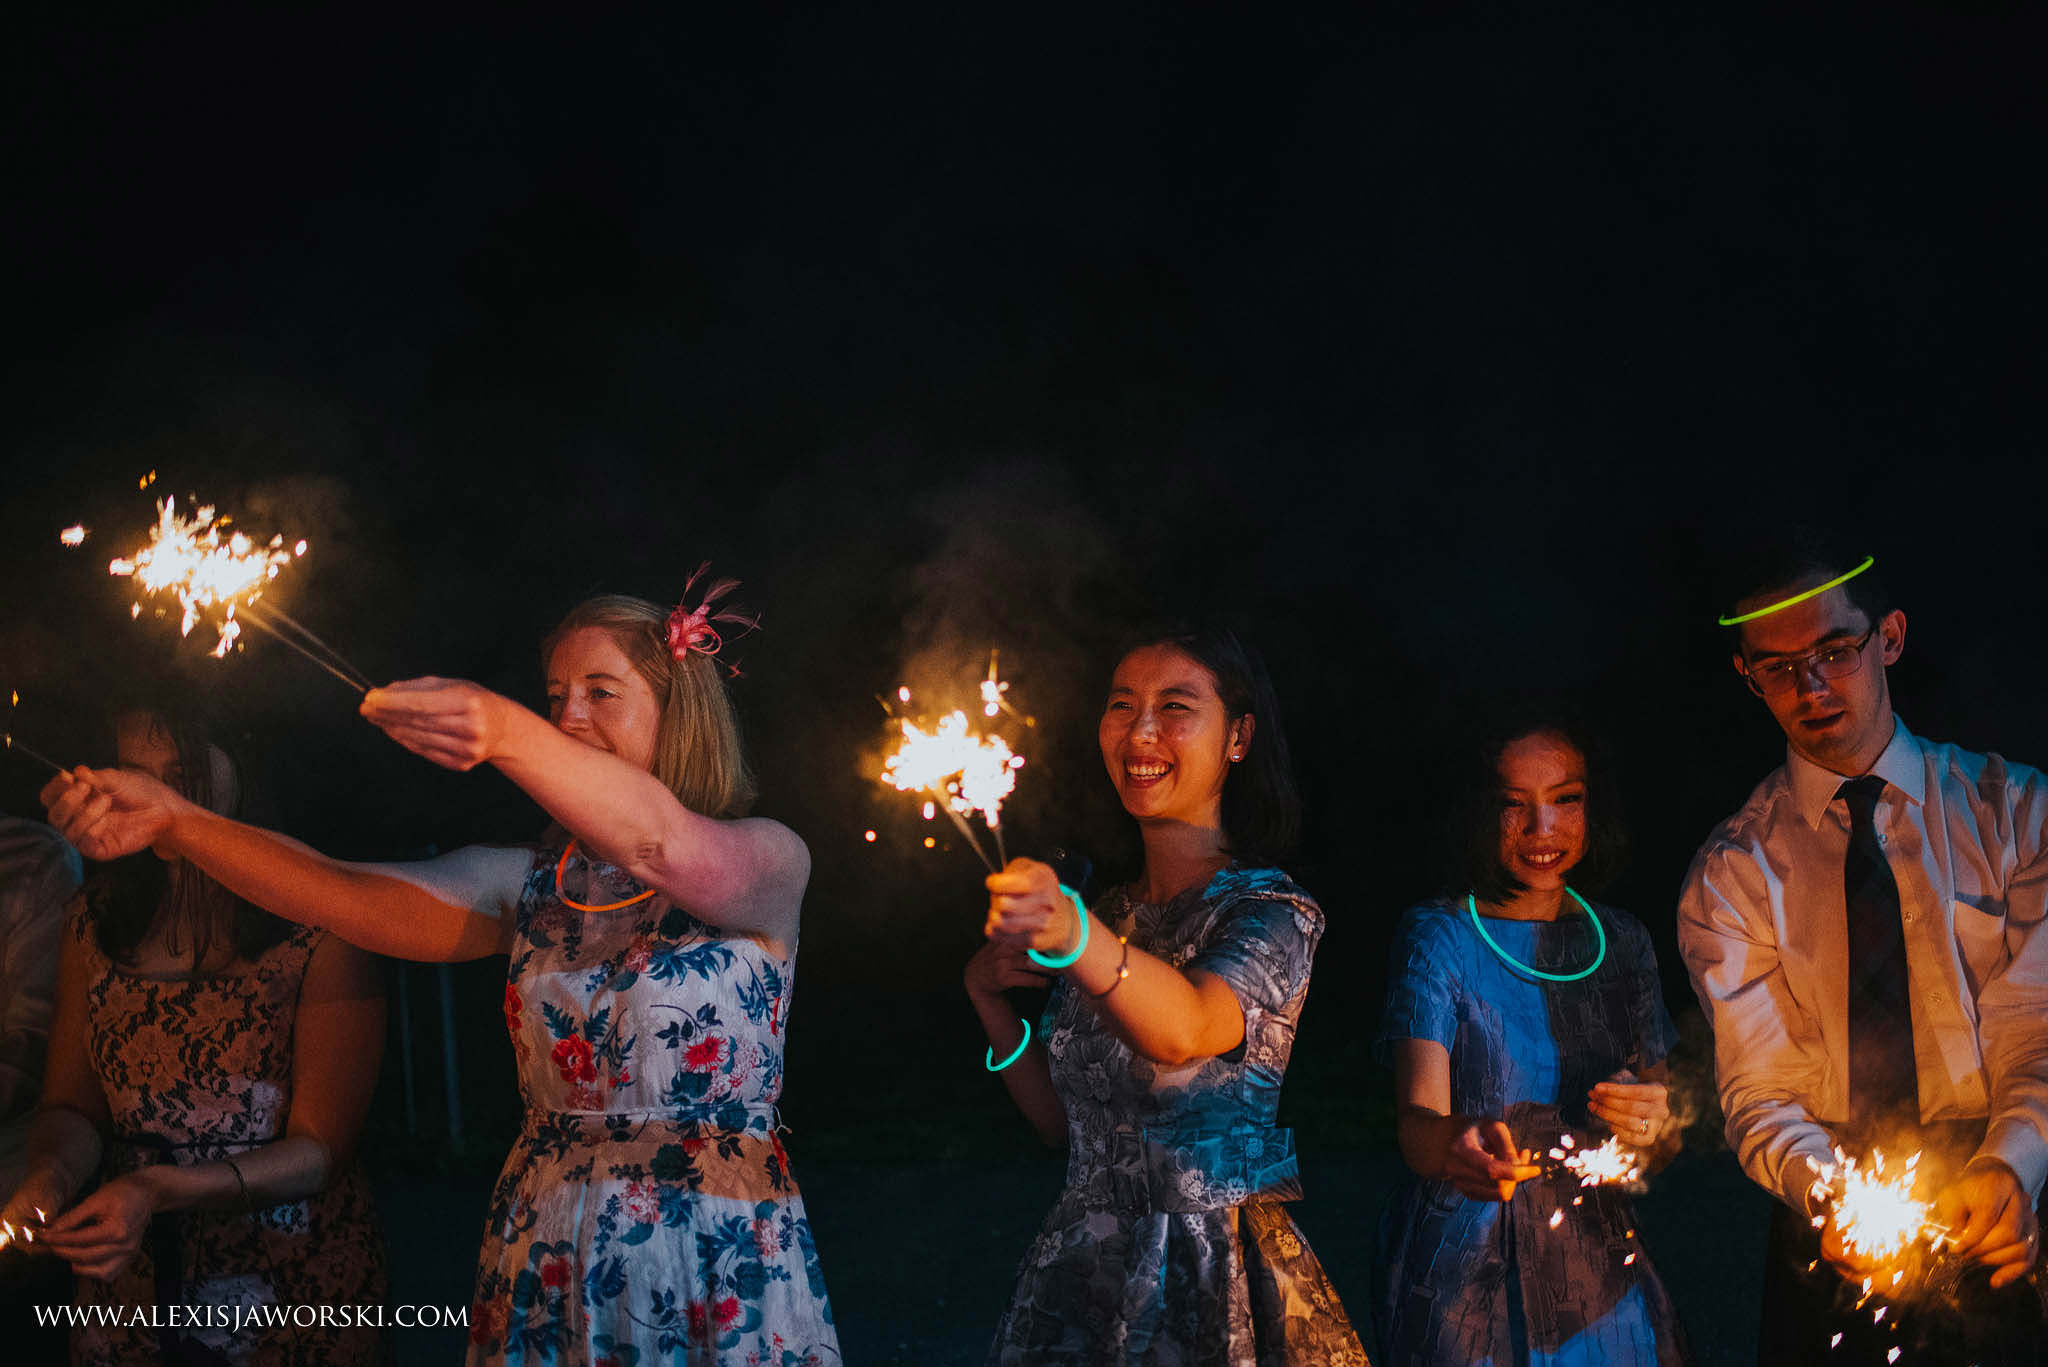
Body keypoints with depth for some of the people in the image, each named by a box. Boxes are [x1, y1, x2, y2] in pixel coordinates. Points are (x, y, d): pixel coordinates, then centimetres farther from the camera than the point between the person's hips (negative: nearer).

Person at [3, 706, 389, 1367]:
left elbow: (318, 1151, -14)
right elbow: (71, 1103, 5)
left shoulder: (323, 926, -14)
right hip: (127, 1292, 4)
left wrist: (157, 1190, -27)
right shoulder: (97, 919, 2)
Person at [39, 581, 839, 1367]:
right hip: (542, 1270, 4)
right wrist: (172, 820, -21)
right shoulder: (529, 882, 8)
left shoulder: (766, 860, -6)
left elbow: (659, 844, -28)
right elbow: (354, 899, -7)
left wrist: (503, 732, -44)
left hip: (724, 1279, -4)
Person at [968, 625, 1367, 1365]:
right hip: (1081, 1272, 6)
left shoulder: (1272, 913, -11)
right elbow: (1059, 1117, 12)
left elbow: (1186, 1030, -33)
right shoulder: (1112, 912, 8)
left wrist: (1071, 933, -50)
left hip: (1213, 1284, -6)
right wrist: (989, 994, -1)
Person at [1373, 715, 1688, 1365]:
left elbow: (1659, 1150, 10)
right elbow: (1415, 1118, -20)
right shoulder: (1440, 935, -7)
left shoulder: (1622, 940, 6)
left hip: (1600, 1279, 4)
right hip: (1464, 1280, -4)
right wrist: (1457, 1143, -43)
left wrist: (1655, 1123, -14)